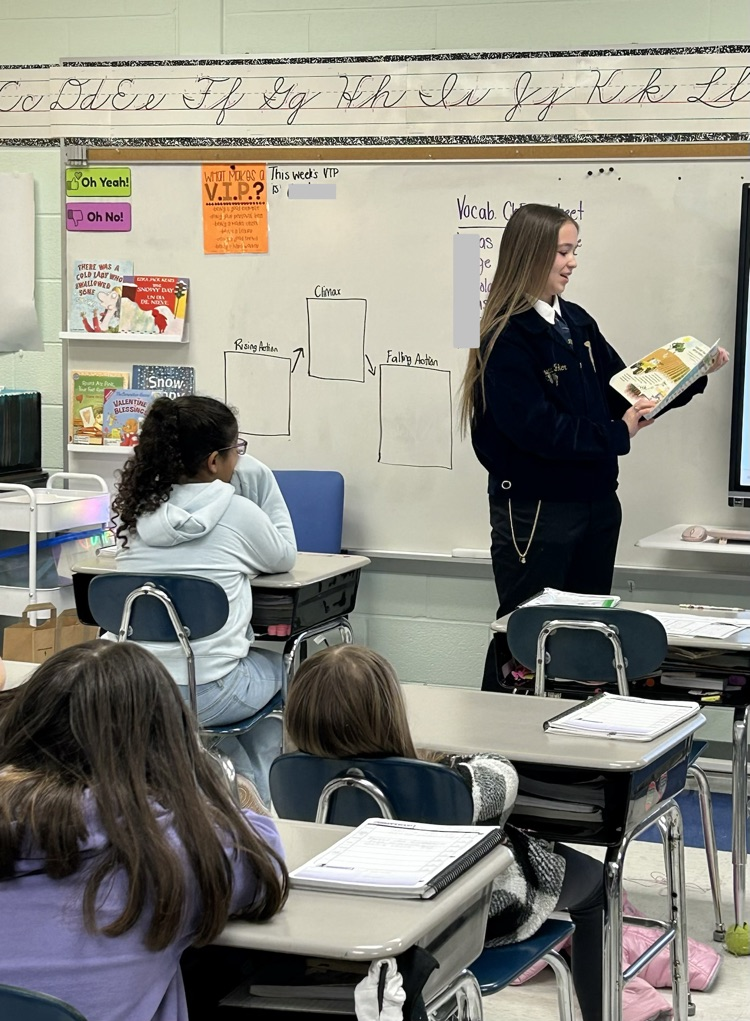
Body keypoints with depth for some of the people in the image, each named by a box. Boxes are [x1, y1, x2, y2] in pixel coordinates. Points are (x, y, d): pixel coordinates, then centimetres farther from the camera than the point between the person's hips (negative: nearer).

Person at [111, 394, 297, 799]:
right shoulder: (237, 512, -10)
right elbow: (285, 558, 10)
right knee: (276, 666, 28)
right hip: (204, 695, -5)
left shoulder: (139, 510, 4)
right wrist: (256, 471, 11)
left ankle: (243, 782, 35)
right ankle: (258, 795, 30)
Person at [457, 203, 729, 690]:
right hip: (536, 509, -8)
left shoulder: (577, 322, 9)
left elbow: (623, 394, 13)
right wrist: (616, 434, -21)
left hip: (595, 500, 8)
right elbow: (536, 427, -21)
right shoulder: (506, 338, -14)